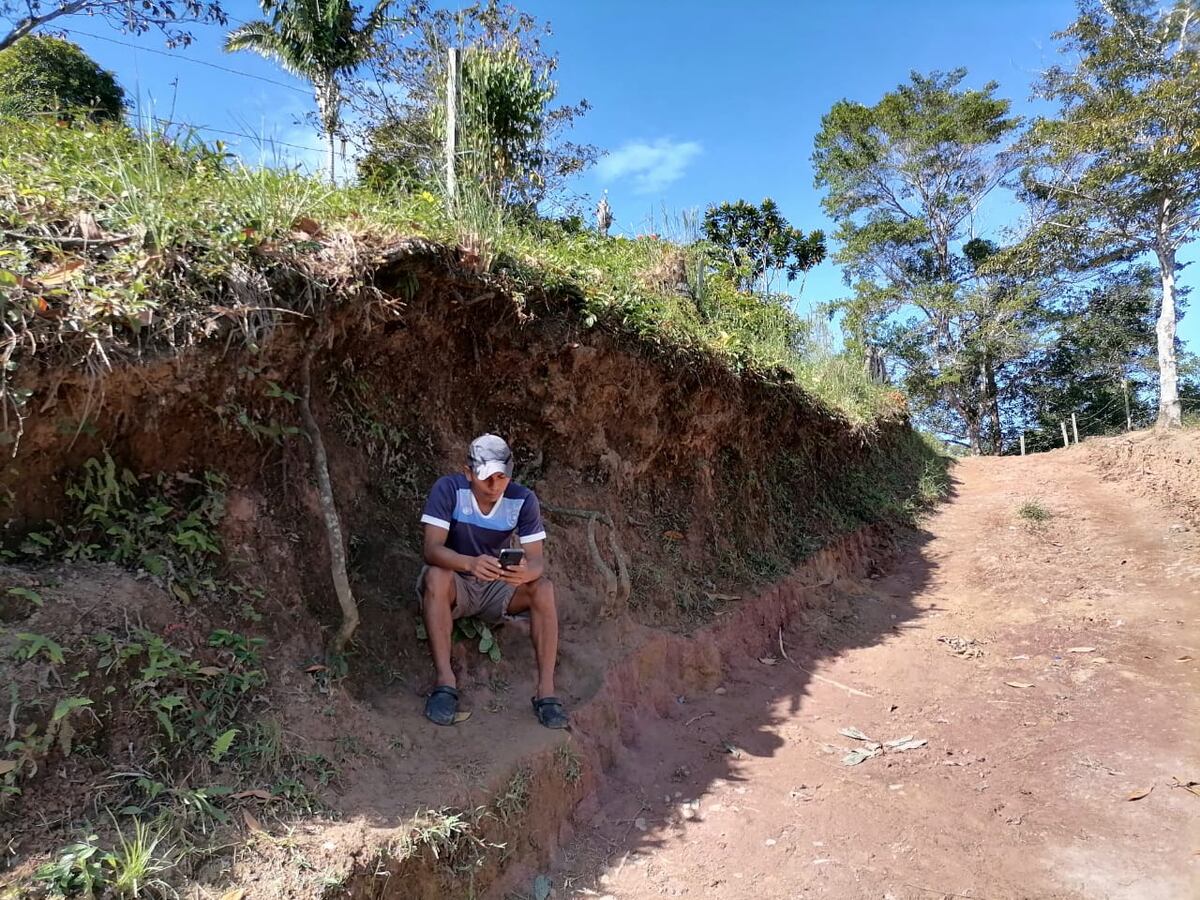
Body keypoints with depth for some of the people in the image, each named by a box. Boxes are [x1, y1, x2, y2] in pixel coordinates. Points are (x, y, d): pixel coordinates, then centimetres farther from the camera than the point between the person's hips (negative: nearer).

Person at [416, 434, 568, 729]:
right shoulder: (448, 489, -20)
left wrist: (527, 572, -45)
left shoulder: (523, 499, -14)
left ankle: (546, 690, -24)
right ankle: (445, 681, -31)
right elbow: (432, 549, -29)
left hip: (498, 587, 2)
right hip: (455, 583, -2)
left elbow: (537, 559, -19)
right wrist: (470, 564, -50)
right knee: (435, 576, -35)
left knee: (543, 588, -25)